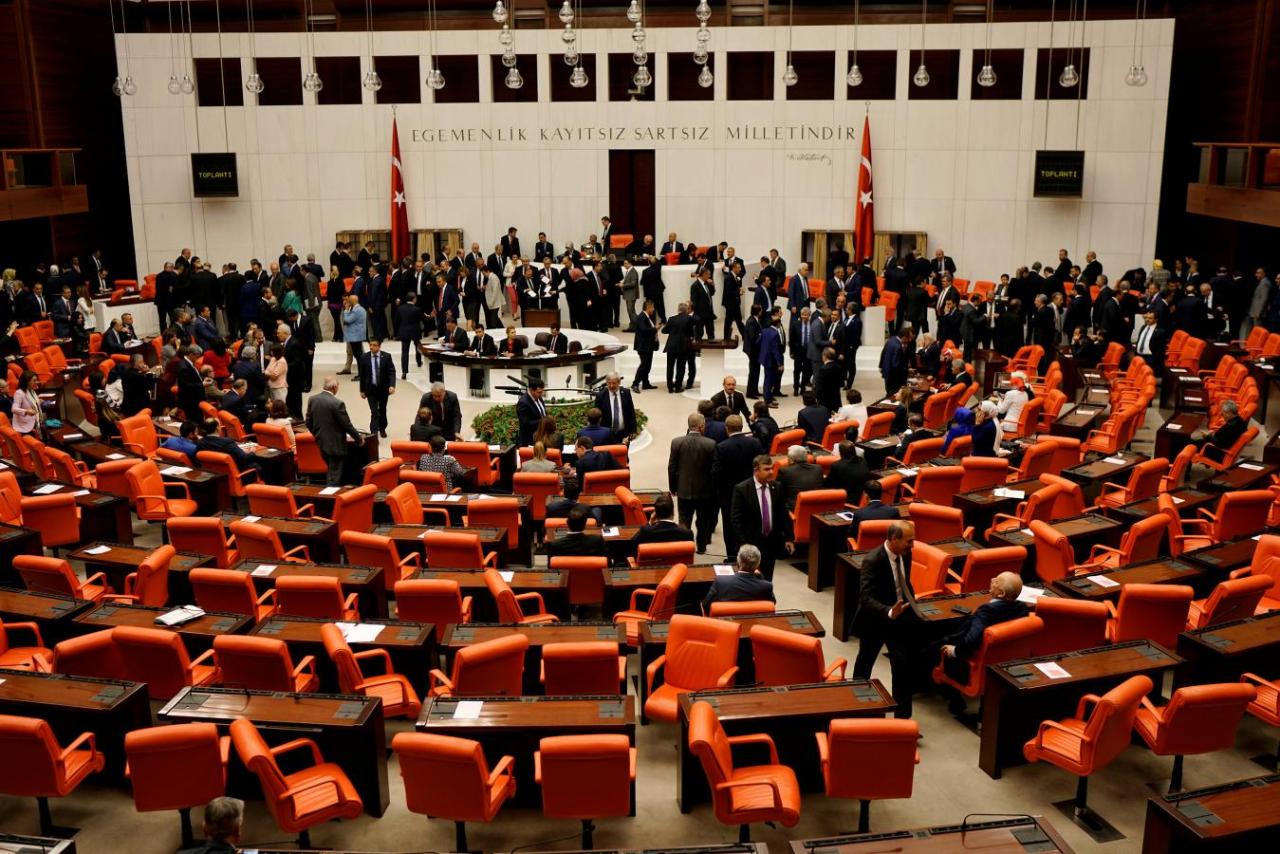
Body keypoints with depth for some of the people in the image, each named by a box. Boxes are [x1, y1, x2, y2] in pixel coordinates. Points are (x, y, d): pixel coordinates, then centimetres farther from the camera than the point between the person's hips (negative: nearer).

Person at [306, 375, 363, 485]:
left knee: (330, 470, 24)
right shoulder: (337, 404, -23)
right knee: (334, 476, 4)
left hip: (320, 442, 7)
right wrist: (358, 438, 0)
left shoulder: (312, 399, -3)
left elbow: (308, 422, 5)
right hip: (335, 444, -7)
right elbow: (347, 425, -16)